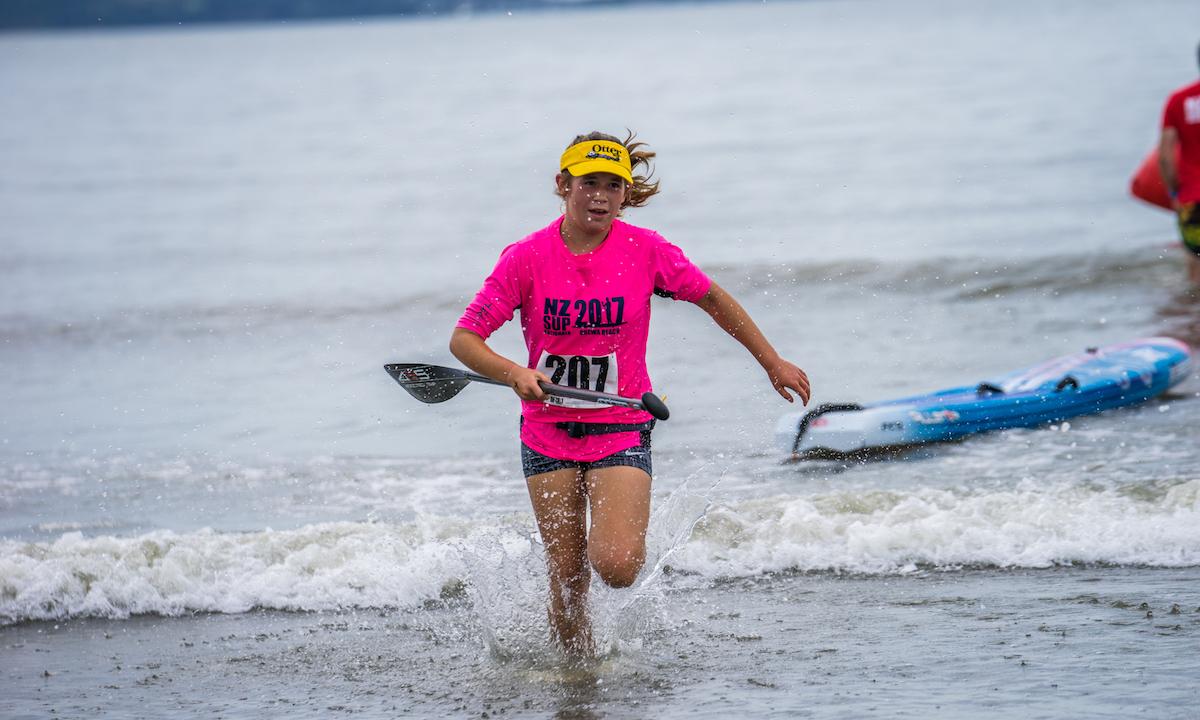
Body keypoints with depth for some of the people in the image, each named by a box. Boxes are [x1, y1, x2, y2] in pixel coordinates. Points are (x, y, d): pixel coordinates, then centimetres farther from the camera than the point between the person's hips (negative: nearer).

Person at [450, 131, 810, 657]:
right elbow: (464, 339, -10)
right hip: (548, 431, 1)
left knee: (617, 568, -18)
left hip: (621, 429, -1)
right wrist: (513, 373, -29)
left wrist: (773, 363, 12)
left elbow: (713, 300, 7)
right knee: (567, 585, 3)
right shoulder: (528, 258, -9)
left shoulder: (644, 250, -8)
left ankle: (616, 540, 18)